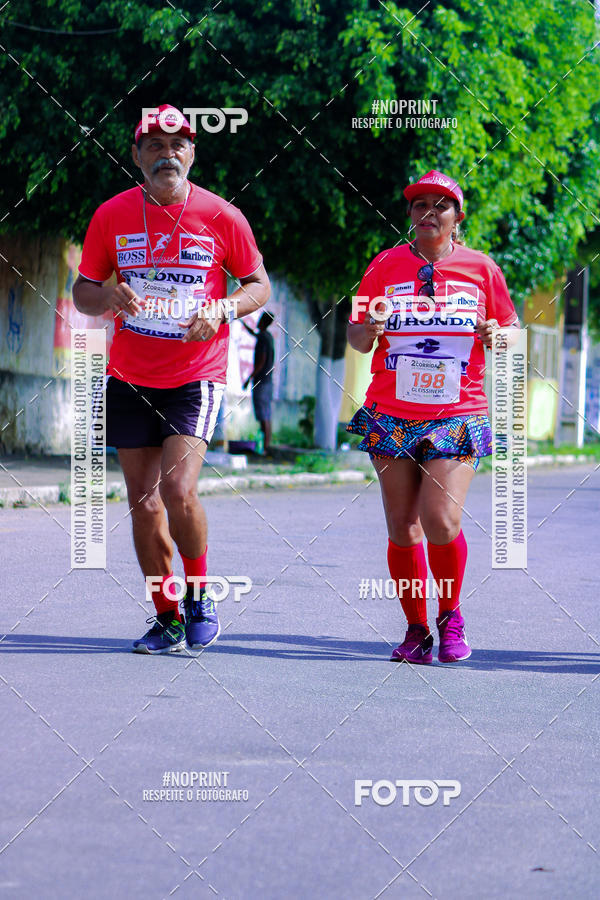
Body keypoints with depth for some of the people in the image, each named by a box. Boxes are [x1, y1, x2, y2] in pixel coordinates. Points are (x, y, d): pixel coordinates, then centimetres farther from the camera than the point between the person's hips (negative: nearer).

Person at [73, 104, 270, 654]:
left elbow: (259, 286, 6)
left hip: (196, 376, -3)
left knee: (178, 491, -17)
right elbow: (82, 292, 10)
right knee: (143, 501, 5)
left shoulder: (221, 217, -3)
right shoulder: (112, 216, 3)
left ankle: (200, 597, 7)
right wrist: (108, 295, -14)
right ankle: (167, 618, 17)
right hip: (129, 378, 3)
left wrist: (221, 309, -14)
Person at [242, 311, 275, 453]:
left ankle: (264, 446, -14)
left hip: (260, 381, -9)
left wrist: (249, 378, -15)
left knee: (263, 416, -11)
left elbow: (261, 361, -19)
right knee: (267, 416, 9)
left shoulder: (262, 338, -14)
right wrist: (243, 323, 48)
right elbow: (254, 334, 36)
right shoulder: (268, 336, 14)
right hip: (268, 380, 9)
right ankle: (267, 444, 10)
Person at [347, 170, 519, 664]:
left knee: (441, 520, -16)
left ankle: (450, 615, 9)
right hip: (392, 416, 2)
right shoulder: (385, 265, 6)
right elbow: (356, 334, 9)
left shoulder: (481, 268, 4)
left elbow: (510, 328, 12)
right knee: (403, 530, 2)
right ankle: (417, 629, 16)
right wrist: (368, 330, -14)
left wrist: (497, 337, -11)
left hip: (458, 418, -2)